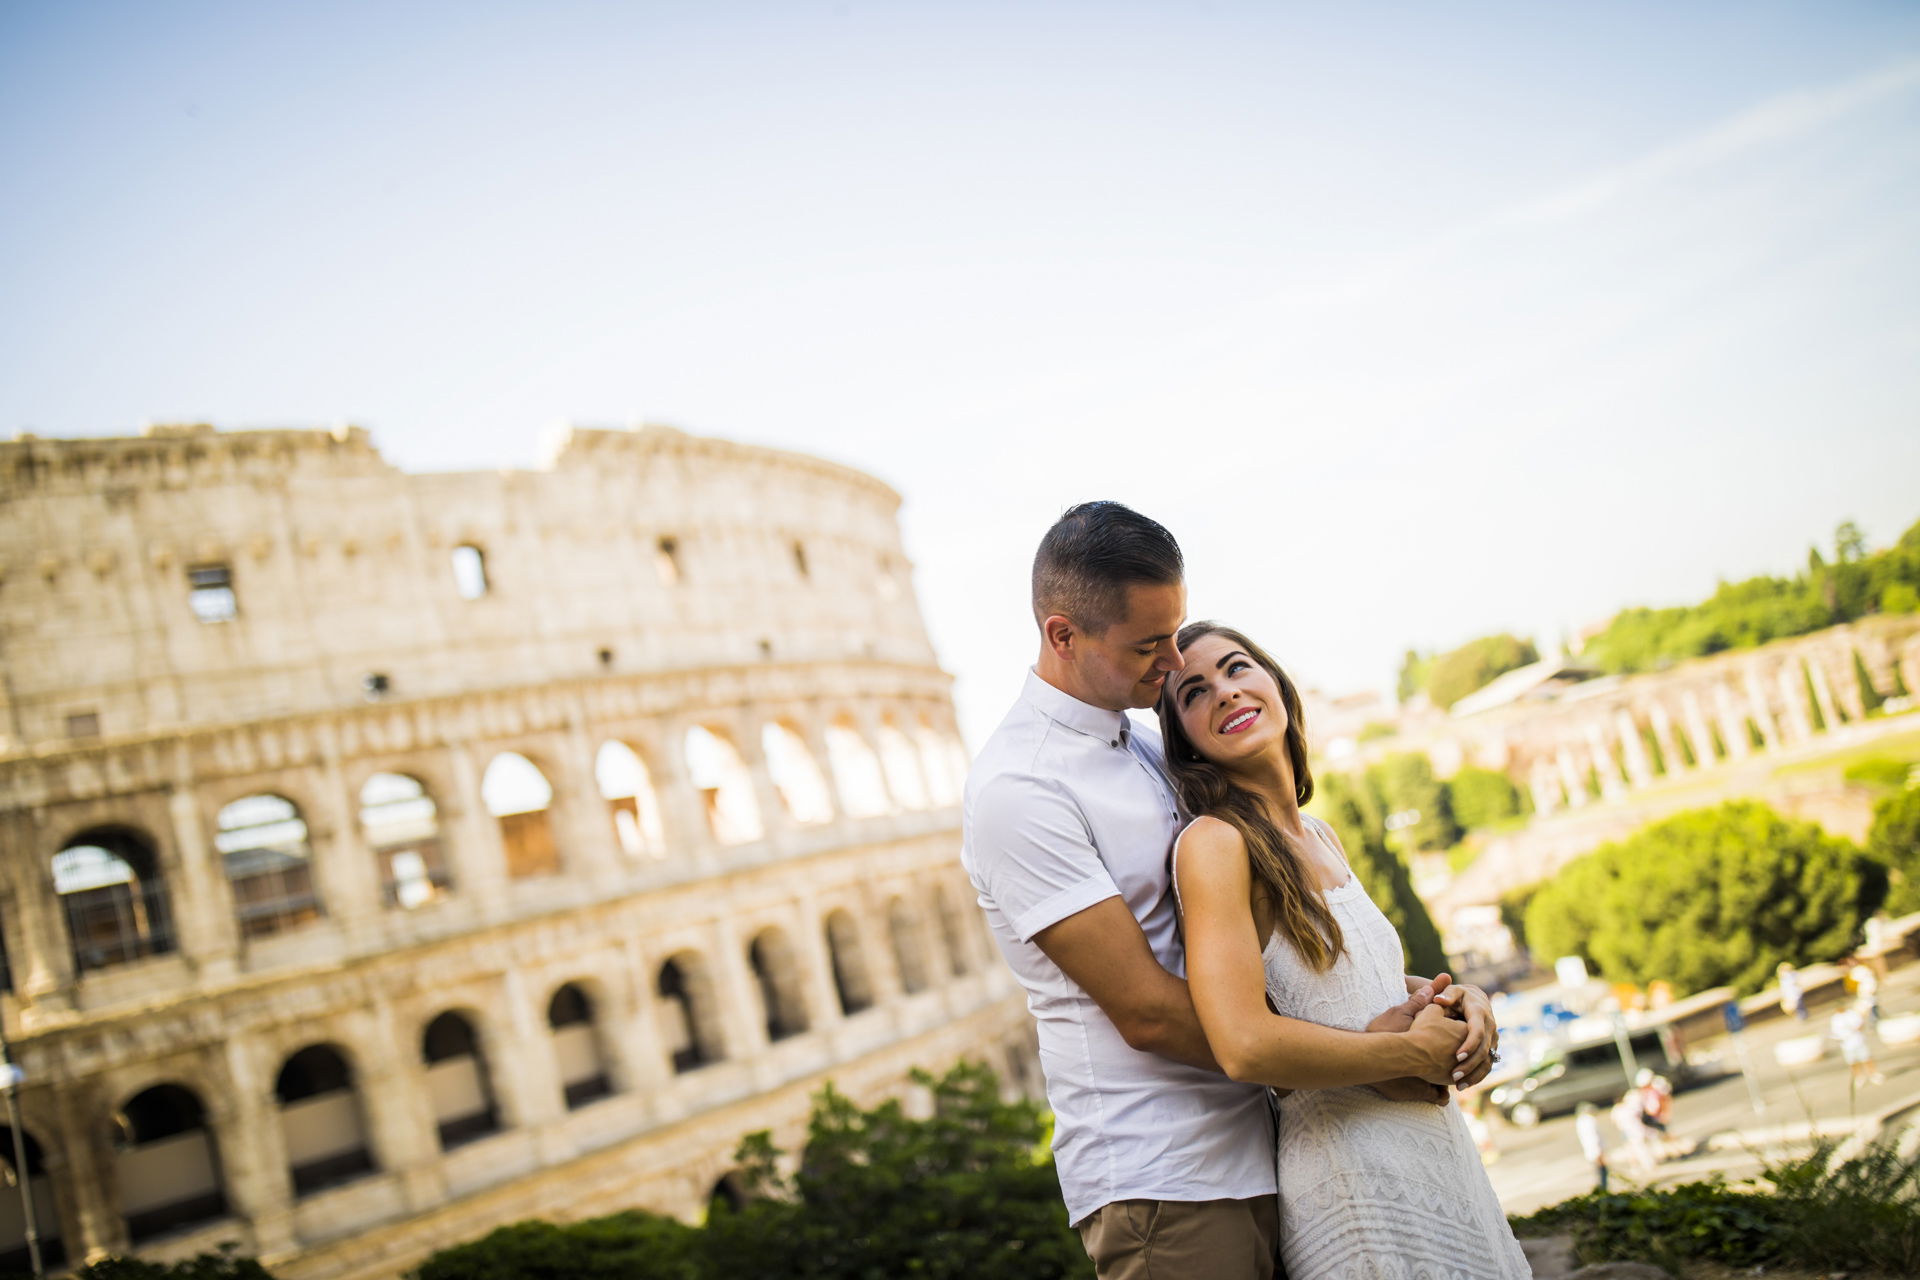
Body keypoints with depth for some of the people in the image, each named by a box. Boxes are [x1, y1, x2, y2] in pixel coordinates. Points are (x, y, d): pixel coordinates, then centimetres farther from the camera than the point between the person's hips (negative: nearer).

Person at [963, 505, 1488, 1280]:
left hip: (1255, 1152, 7)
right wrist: (1394, 1055, -15)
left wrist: (1430, 993, -1)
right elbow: (1148, 1012, -18)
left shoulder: (1152, 746, 11)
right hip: (1158, 1185, -7)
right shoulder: (1017, 790, -16)